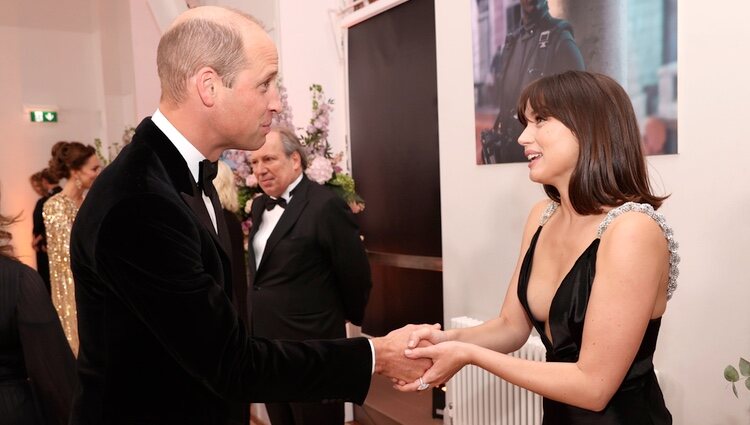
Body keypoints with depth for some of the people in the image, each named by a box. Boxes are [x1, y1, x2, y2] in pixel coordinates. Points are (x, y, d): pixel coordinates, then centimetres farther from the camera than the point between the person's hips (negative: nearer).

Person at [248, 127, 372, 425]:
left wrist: (349, 317, 2)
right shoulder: (260, 206, 8)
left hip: (311, 346, -7)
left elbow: (355, 274, -12)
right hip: (266, 344, 8)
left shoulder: (326, 205, -18)